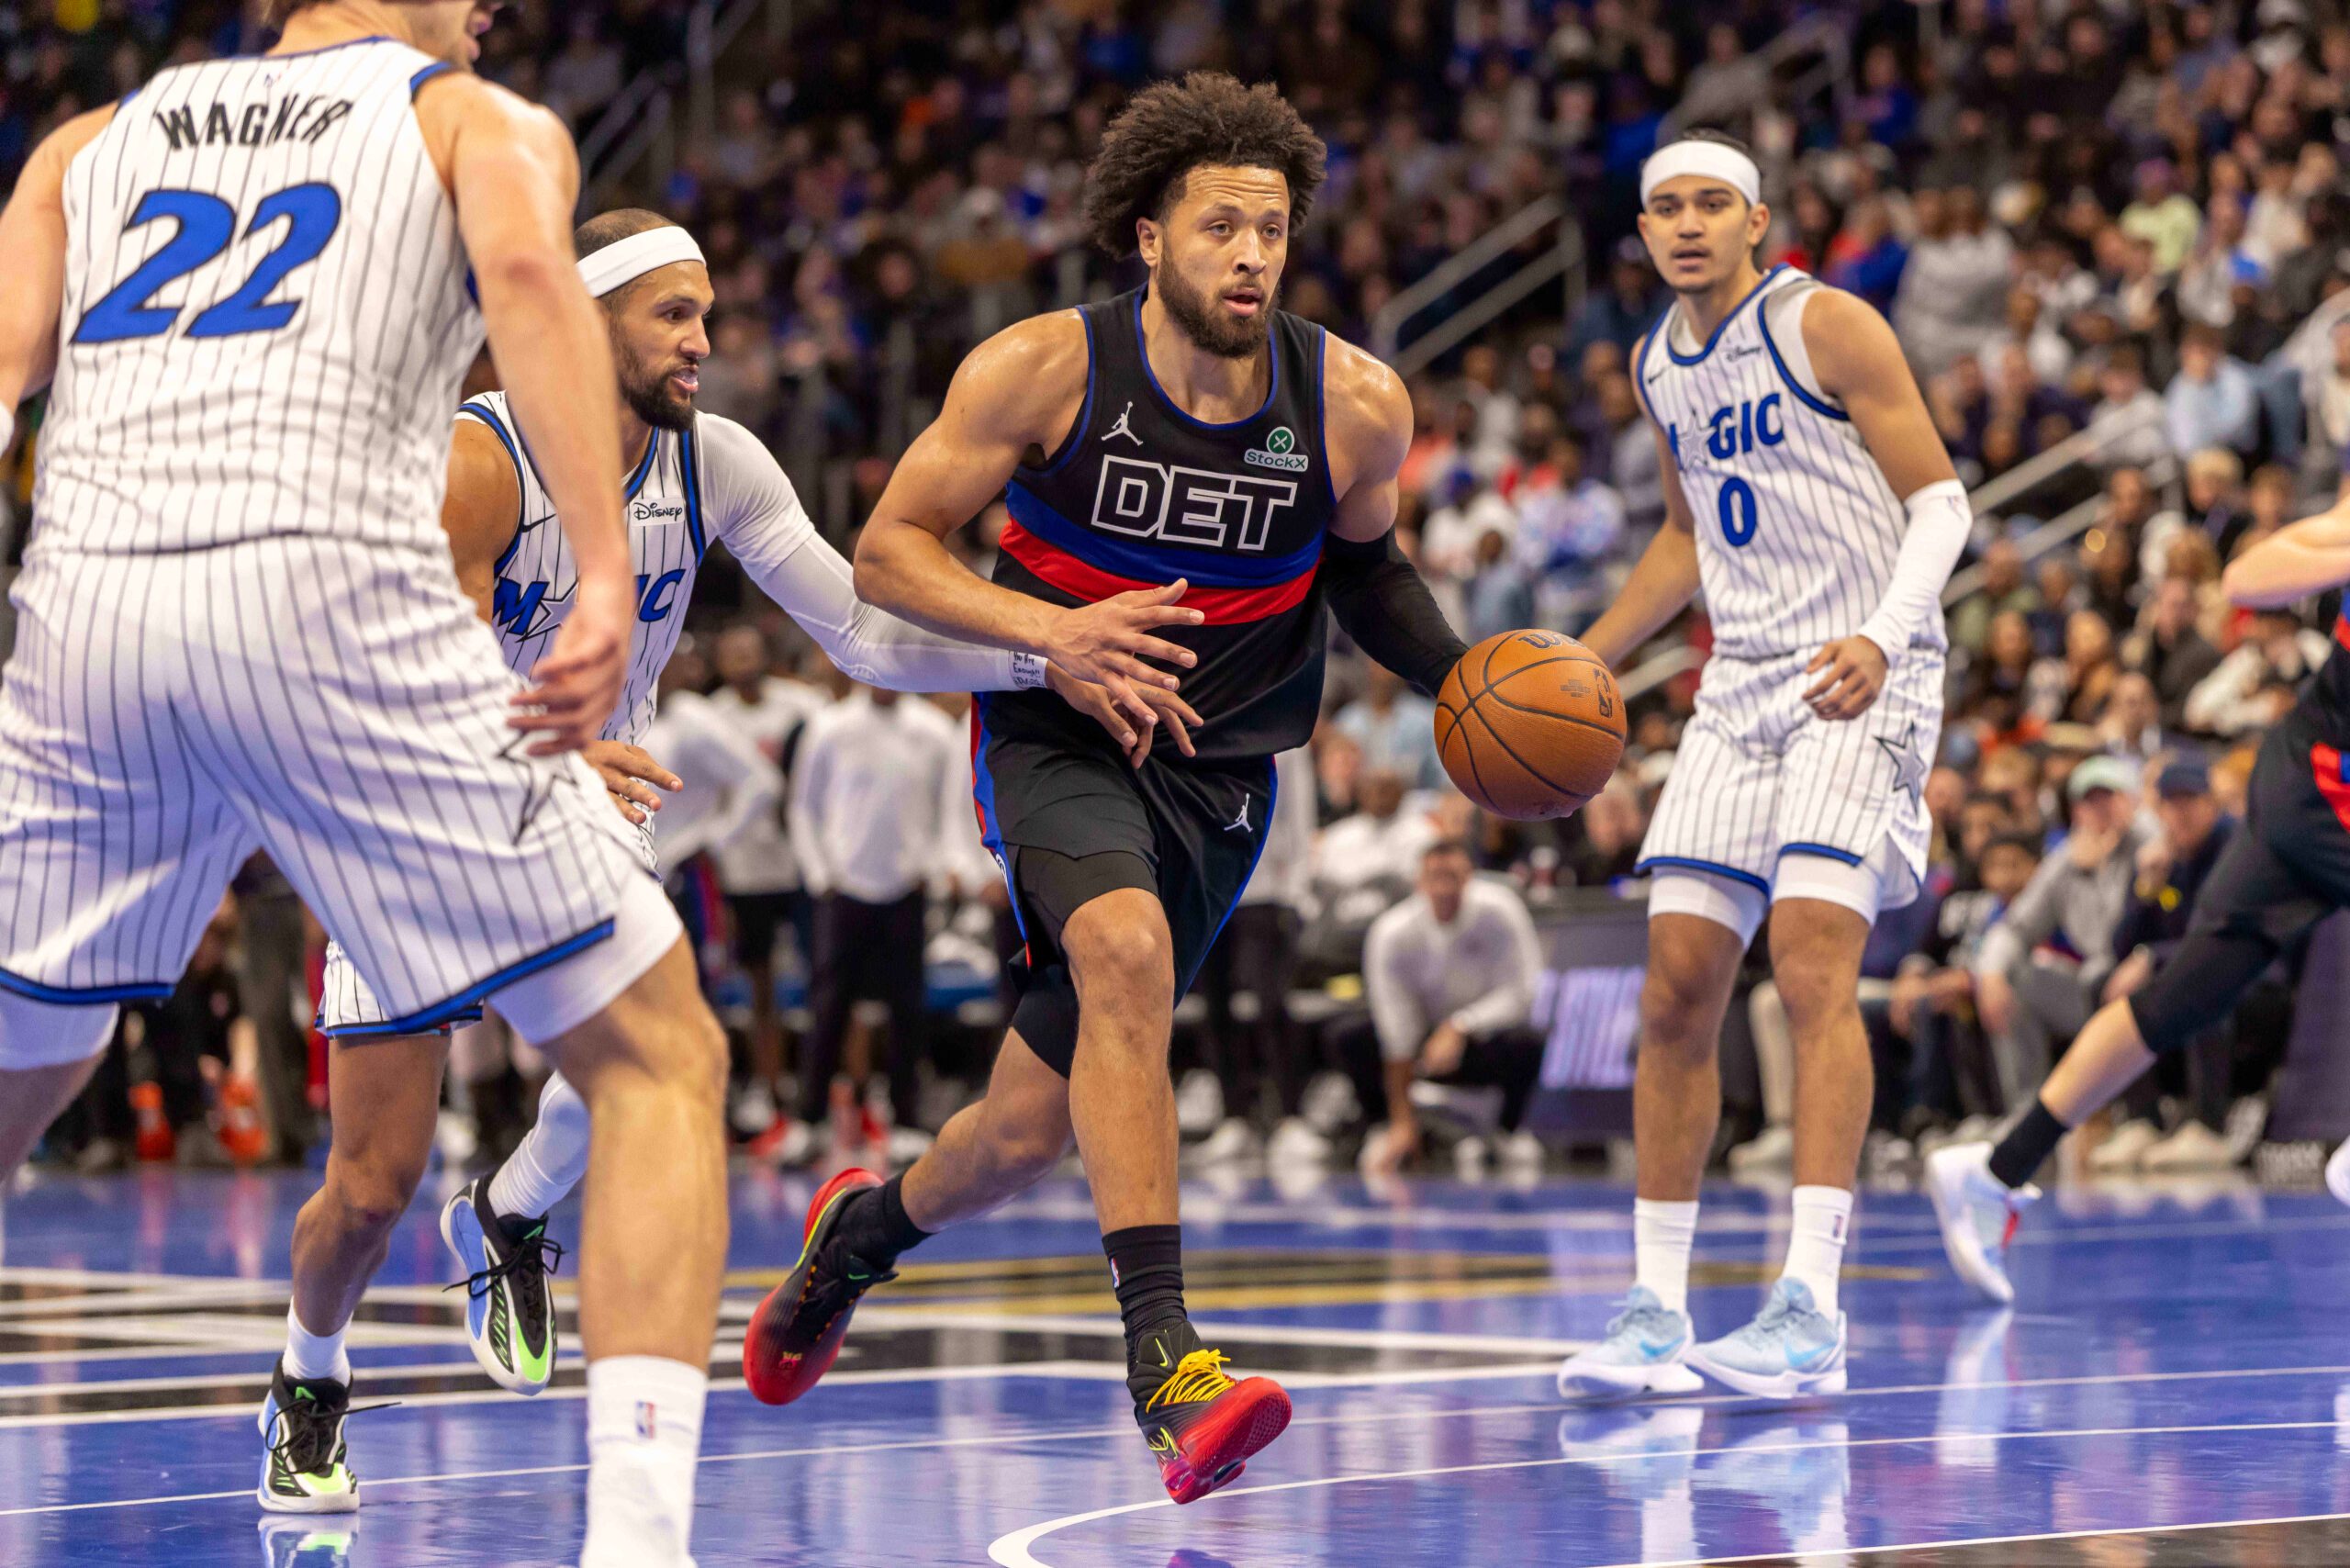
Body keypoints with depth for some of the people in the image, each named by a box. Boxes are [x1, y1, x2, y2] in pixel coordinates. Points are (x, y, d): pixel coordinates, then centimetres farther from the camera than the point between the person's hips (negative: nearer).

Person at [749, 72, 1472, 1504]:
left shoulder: (1354, 405, -8)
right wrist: (1053, 629, -24)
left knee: (1033, 1129, 4)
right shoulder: (1045, 371, -14)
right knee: (1123, 952, -35)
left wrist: (1461, 678, -4)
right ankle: (1166, 1363, -37)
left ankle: (863, 1232, 40)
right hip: (1057, 739, -3)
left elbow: (1363, 562, 13)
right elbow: (891, 547, -8)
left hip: (1218, 769, 3)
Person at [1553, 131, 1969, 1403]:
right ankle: (1655, 1310, 7)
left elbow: (1938, 502, -10)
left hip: (1862, 680, -7)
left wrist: (1881, 638, -26)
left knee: (1813, 960, -21)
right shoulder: (1658, 364, 13)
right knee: (1676, 986, 0)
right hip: (1741, 682, 7)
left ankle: (1812, 1309, -24)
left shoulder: (1826, 327, -9)